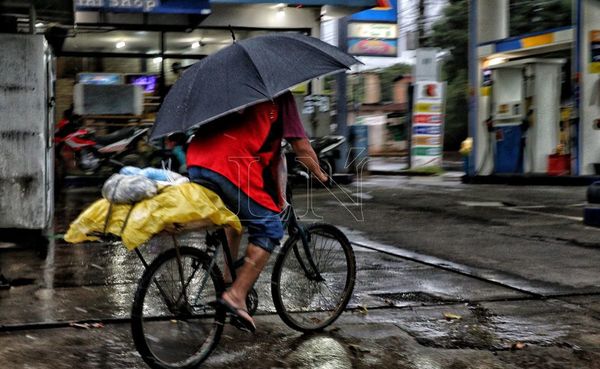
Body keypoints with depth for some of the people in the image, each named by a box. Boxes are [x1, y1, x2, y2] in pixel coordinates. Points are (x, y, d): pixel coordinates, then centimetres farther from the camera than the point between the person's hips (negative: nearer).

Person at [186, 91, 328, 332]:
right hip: (234, 167, -7)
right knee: (269, 229, 4)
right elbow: (301, 146, 10)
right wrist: (320, 175, 27)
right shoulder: (280, 96, 12)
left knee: (235, 214, 32)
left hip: (196, 164, 7)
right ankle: (237, 295, -5)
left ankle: (227, 278, 28)